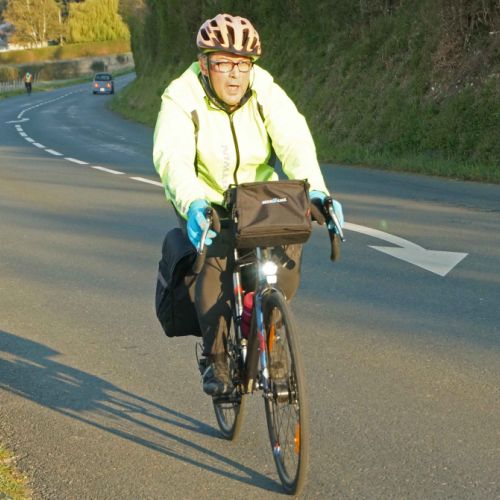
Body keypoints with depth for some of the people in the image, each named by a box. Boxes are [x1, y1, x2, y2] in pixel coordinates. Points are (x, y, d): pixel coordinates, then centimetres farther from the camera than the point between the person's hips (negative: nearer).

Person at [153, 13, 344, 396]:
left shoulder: (267, 93, -14)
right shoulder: (182, 100, -20)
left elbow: (295, 142, -28)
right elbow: (172, 156, -35)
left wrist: (315, 191, -47)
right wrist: (193, 203, -55)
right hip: (205, 202, -2)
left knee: (289, 246, -24)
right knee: (215, 257, -29)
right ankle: (217, 358, -15)